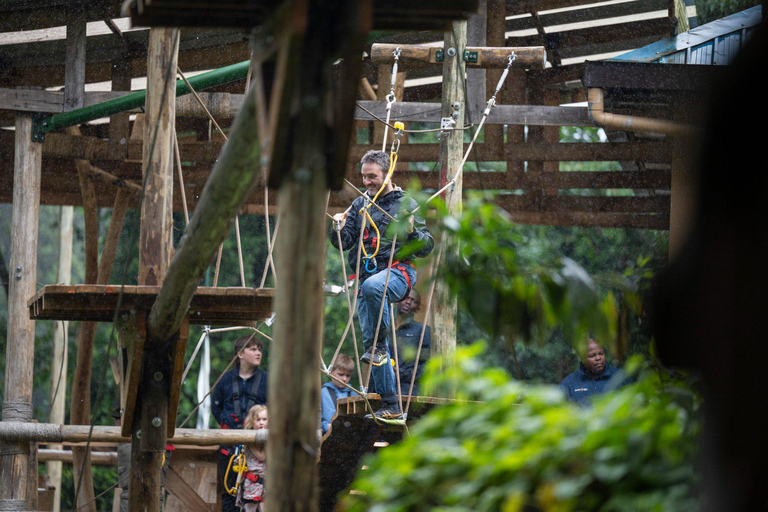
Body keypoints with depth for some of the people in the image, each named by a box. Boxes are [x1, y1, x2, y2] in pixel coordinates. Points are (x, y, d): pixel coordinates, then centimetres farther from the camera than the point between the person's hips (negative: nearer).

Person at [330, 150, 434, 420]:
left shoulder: (405, 204, 5)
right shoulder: (359, 205, 17)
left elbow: (427, 247, 3)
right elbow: (344, 243, 14)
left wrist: (412, 231, -16)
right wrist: (338, 228, -6)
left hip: (398, 271, -5)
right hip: (368, 274, 6)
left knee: (371, 287, -40)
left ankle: (379, 345, -26)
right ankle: (390, 406, 2)